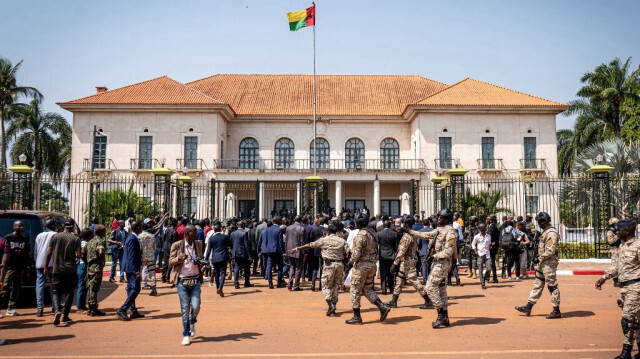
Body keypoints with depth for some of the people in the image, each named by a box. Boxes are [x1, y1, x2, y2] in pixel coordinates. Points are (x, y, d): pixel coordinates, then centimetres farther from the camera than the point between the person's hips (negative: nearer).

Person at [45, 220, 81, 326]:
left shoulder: (55, 236, 1)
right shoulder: (76, 239, -5)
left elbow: (49, 253, 1)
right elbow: (79, 255, -10)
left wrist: (46, 267, 10)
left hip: (57, 269, 1)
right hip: (71, 270, -1)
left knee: (56, 292, 6)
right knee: (69, 293, 11)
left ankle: (57, 310, -19)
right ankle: (65, 316, 13)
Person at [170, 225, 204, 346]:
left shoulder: (198, 244, 7)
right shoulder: (177, 245, -4)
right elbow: (170, 262, 1)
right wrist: (179, 258, -20)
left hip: (195, 280, 2)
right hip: (182, 281, -2)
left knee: (195, 307, -5)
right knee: (185, 309, 1)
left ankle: (192, 322, 28)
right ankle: (186, 335, 15)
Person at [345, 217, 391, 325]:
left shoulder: (360, 235, -16)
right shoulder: (373, 234, 10)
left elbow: (357, 252, -21)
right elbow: (375, 249, 14)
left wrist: (351, 260, -3)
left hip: (362, 265, -8)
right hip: (372, 264, 8)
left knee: (355, 290, 3)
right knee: (367, 289, 18)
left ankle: (357, 317, 8)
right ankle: (383, 307, 3)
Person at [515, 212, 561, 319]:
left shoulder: (551, 233, -17)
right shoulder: (545, 232, 15)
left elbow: (551, 250, -23)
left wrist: (539, 258, -16)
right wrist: (540, 259, 14)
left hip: (549, 263, -11)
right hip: (543, 263, 11)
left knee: (552, 286, -3)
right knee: (537, 285, 12)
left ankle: (556, 311, 5)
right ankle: (528, 307, 17)